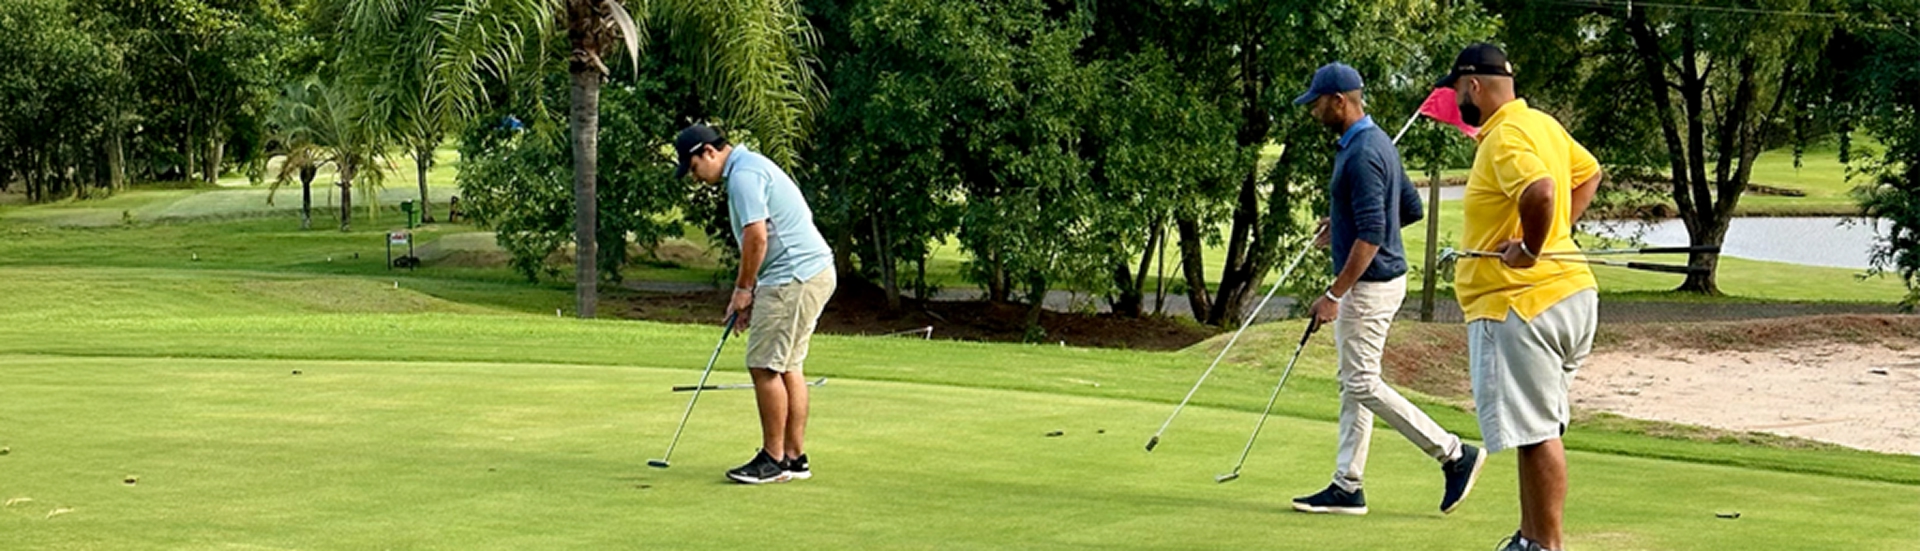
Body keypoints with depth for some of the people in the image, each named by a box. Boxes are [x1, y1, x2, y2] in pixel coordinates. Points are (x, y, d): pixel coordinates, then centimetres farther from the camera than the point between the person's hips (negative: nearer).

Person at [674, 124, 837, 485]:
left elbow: (757, 236, -20)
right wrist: (748, 292, 17)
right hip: (810, 272, 11)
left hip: (794, 278, -11)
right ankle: (795, 457, 15)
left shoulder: (743, 175, -13)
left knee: (765, 366, -7)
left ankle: (773, 460, -2)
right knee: (787, 367, 13)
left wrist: (743, 289, -8)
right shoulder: (750, 167, 20)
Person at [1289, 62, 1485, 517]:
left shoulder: (1362, 154, -21)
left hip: (1369, 283, -11)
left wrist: (1334, 295, -23)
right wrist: (1344, 224, 20)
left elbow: (1371, 236, -26)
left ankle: (1454, 455, -2)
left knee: (1363, 385, -6)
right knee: (1353, 385, 11)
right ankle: (1347, 487, 14)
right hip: (1378, 278, 11)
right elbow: (1411, 208, 21)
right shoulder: (1378, 142, 12)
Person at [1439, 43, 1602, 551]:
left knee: (1537, 430, -6)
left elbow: (1540, 190, -35)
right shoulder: (1543, 124, 15)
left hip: (1520, 304, -11)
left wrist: (1531, 247, -20)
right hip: (1567, 293, 11)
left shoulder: (1505, 138, -16)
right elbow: (1588, 173, 29)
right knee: (1536, 428, 17)